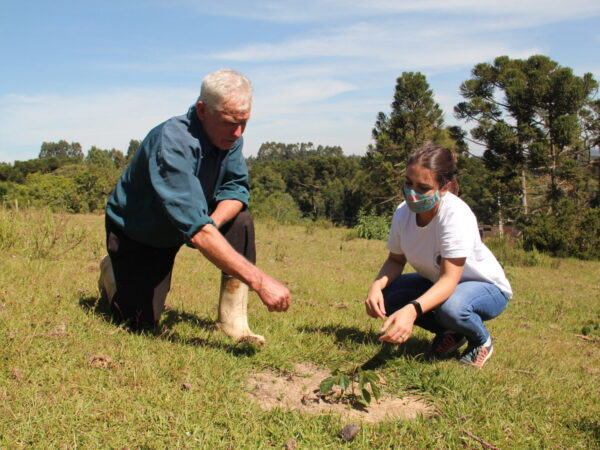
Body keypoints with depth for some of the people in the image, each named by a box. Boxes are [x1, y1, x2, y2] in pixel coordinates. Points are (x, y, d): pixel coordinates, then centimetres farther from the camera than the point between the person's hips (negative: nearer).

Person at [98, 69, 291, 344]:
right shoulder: (171, 144, -37)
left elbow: (236, 187, -10)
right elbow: (196, 231, -46)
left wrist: (212, 224, -34)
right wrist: (259, 281, -51)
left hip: (182, 225, 6)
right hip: (135, 235, -5)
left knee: (240, 220, -21)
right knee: (141, 322, -10)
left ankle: (234, 323, -13)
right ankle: (112, 272, 23)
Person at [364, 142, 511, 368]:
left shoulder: (456, 215, -33)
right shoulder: (403, 212, -16)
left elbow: (450, 280, -37)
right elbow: (395, 260, -4)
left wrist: (412, 310, -54)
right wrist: (377, 285, -26)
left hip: (487, 288, -6)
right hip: (438, 282, 6)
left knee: (450, 305, -39)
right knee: (384, 297, -18)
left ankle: (481, 341, -1)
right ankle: (450, 333, 8)